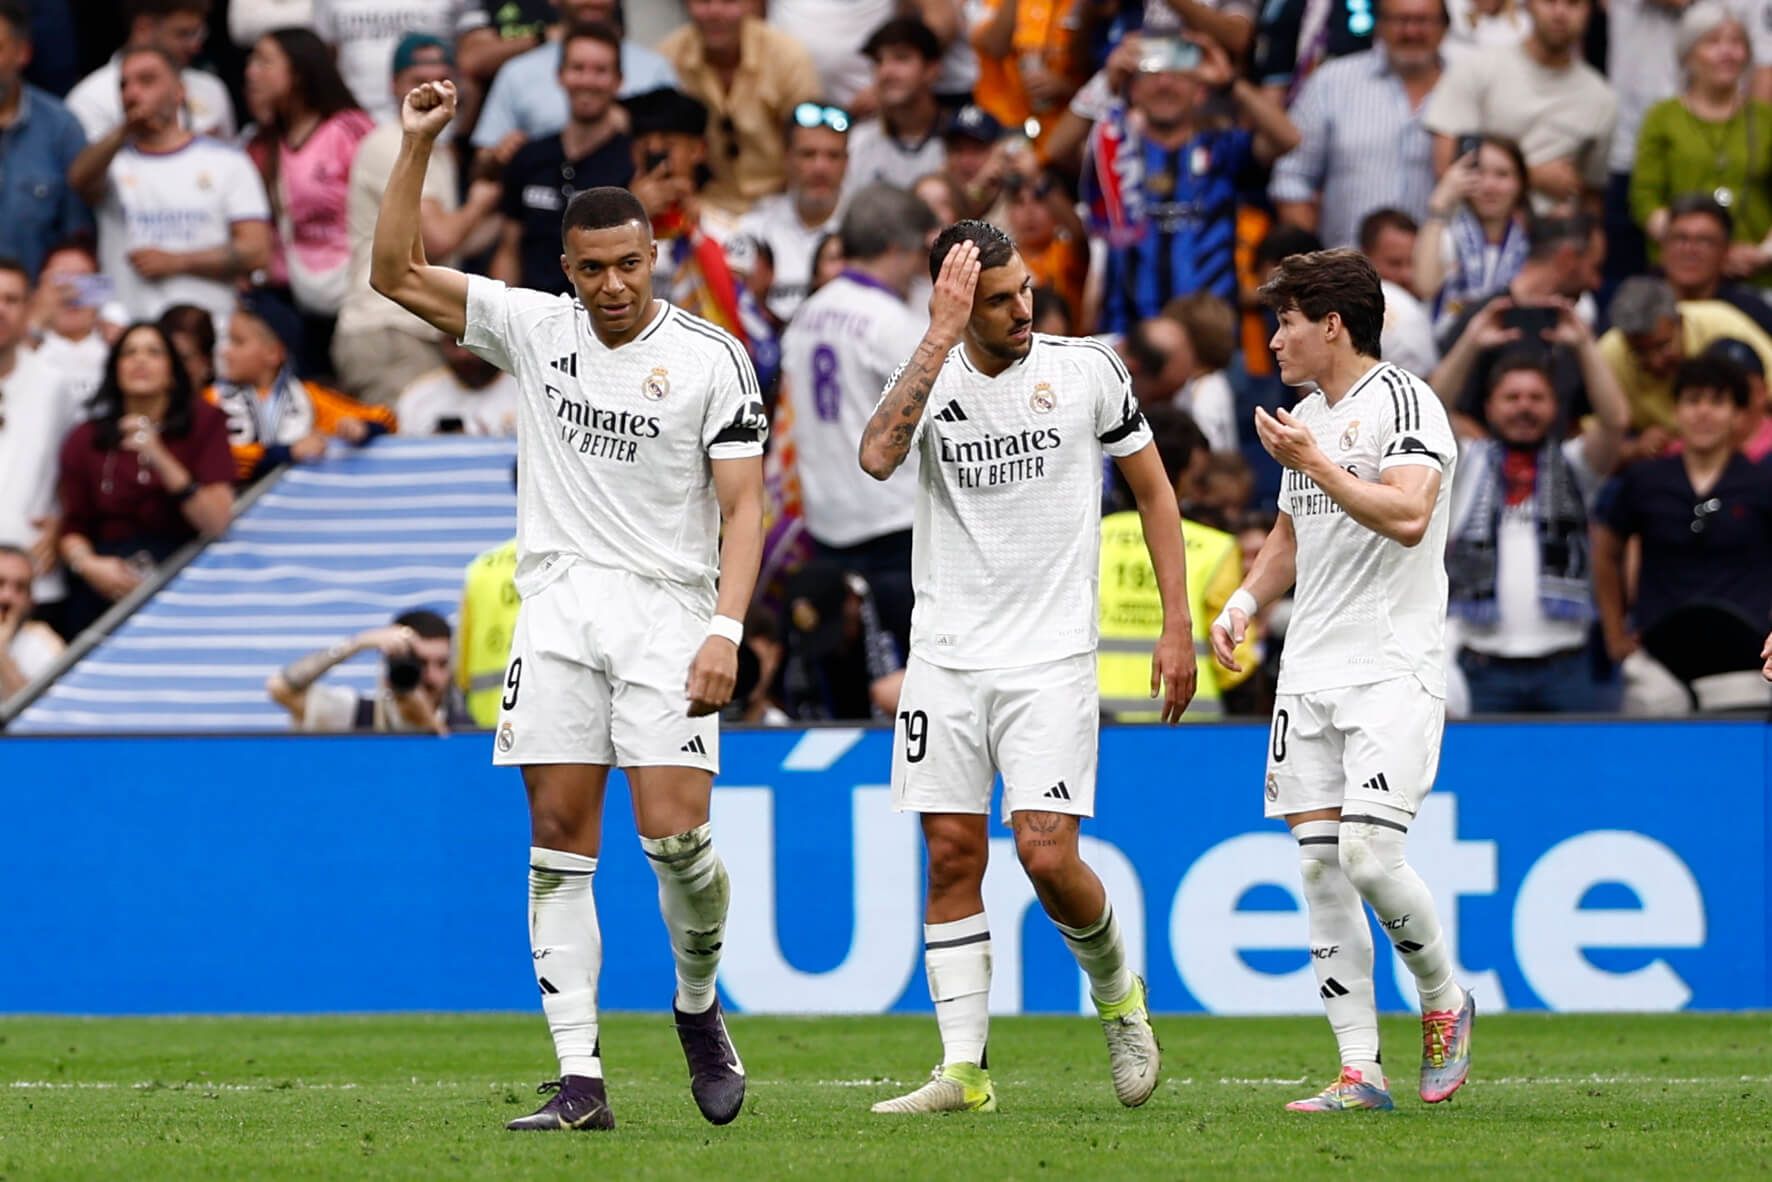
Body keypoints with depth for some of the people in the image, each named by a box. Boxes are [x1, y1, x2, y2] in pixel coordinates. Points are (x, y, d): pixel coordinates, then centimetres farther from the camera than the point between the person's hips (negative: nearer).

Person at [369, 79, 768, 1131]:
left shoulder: (711, 357, -2)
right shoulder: (535, 328, 7)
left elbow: (743, 506, -5)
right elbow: (396, 274, 6)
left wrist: (726, 630, -16)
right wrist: (419, 144, -3)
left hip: (667, 609, -3)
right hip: (558, 605, 3)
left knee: (675, 833, -13)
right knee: (560, 841, -3)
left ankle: (699, 1004, 17)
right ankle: (581, 1079, -4)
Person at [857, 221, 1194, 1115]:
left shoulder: (1088, 370, 0)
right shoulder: (931, 380, 1)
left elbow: (1153, 489, 10)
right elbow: (878, 457, -21)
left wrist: (1176, 624, 4)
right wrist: (942, 337, -21)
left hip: (1050, 661, -2)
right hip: (945, 660, 2)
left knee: (1047, 855, -12)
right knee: (951, 856, -1)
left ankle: (1116, 991, 17)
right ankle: (963, 1070, 4)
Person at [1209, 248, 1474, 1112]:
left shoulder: (1403, 403, -8)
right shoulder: (1305, 419, 18)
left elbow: (1408, 516, -23)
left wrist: (1313, 465, -21)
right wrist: (1241, 605, 16)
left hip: (1393, 669, -8)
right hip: (1309, 674, 8)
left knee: (1368, 852, -18)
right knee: (1320, 866, 0)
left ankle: (1444, 1001, 9)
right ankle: (1360, 1071, 1)